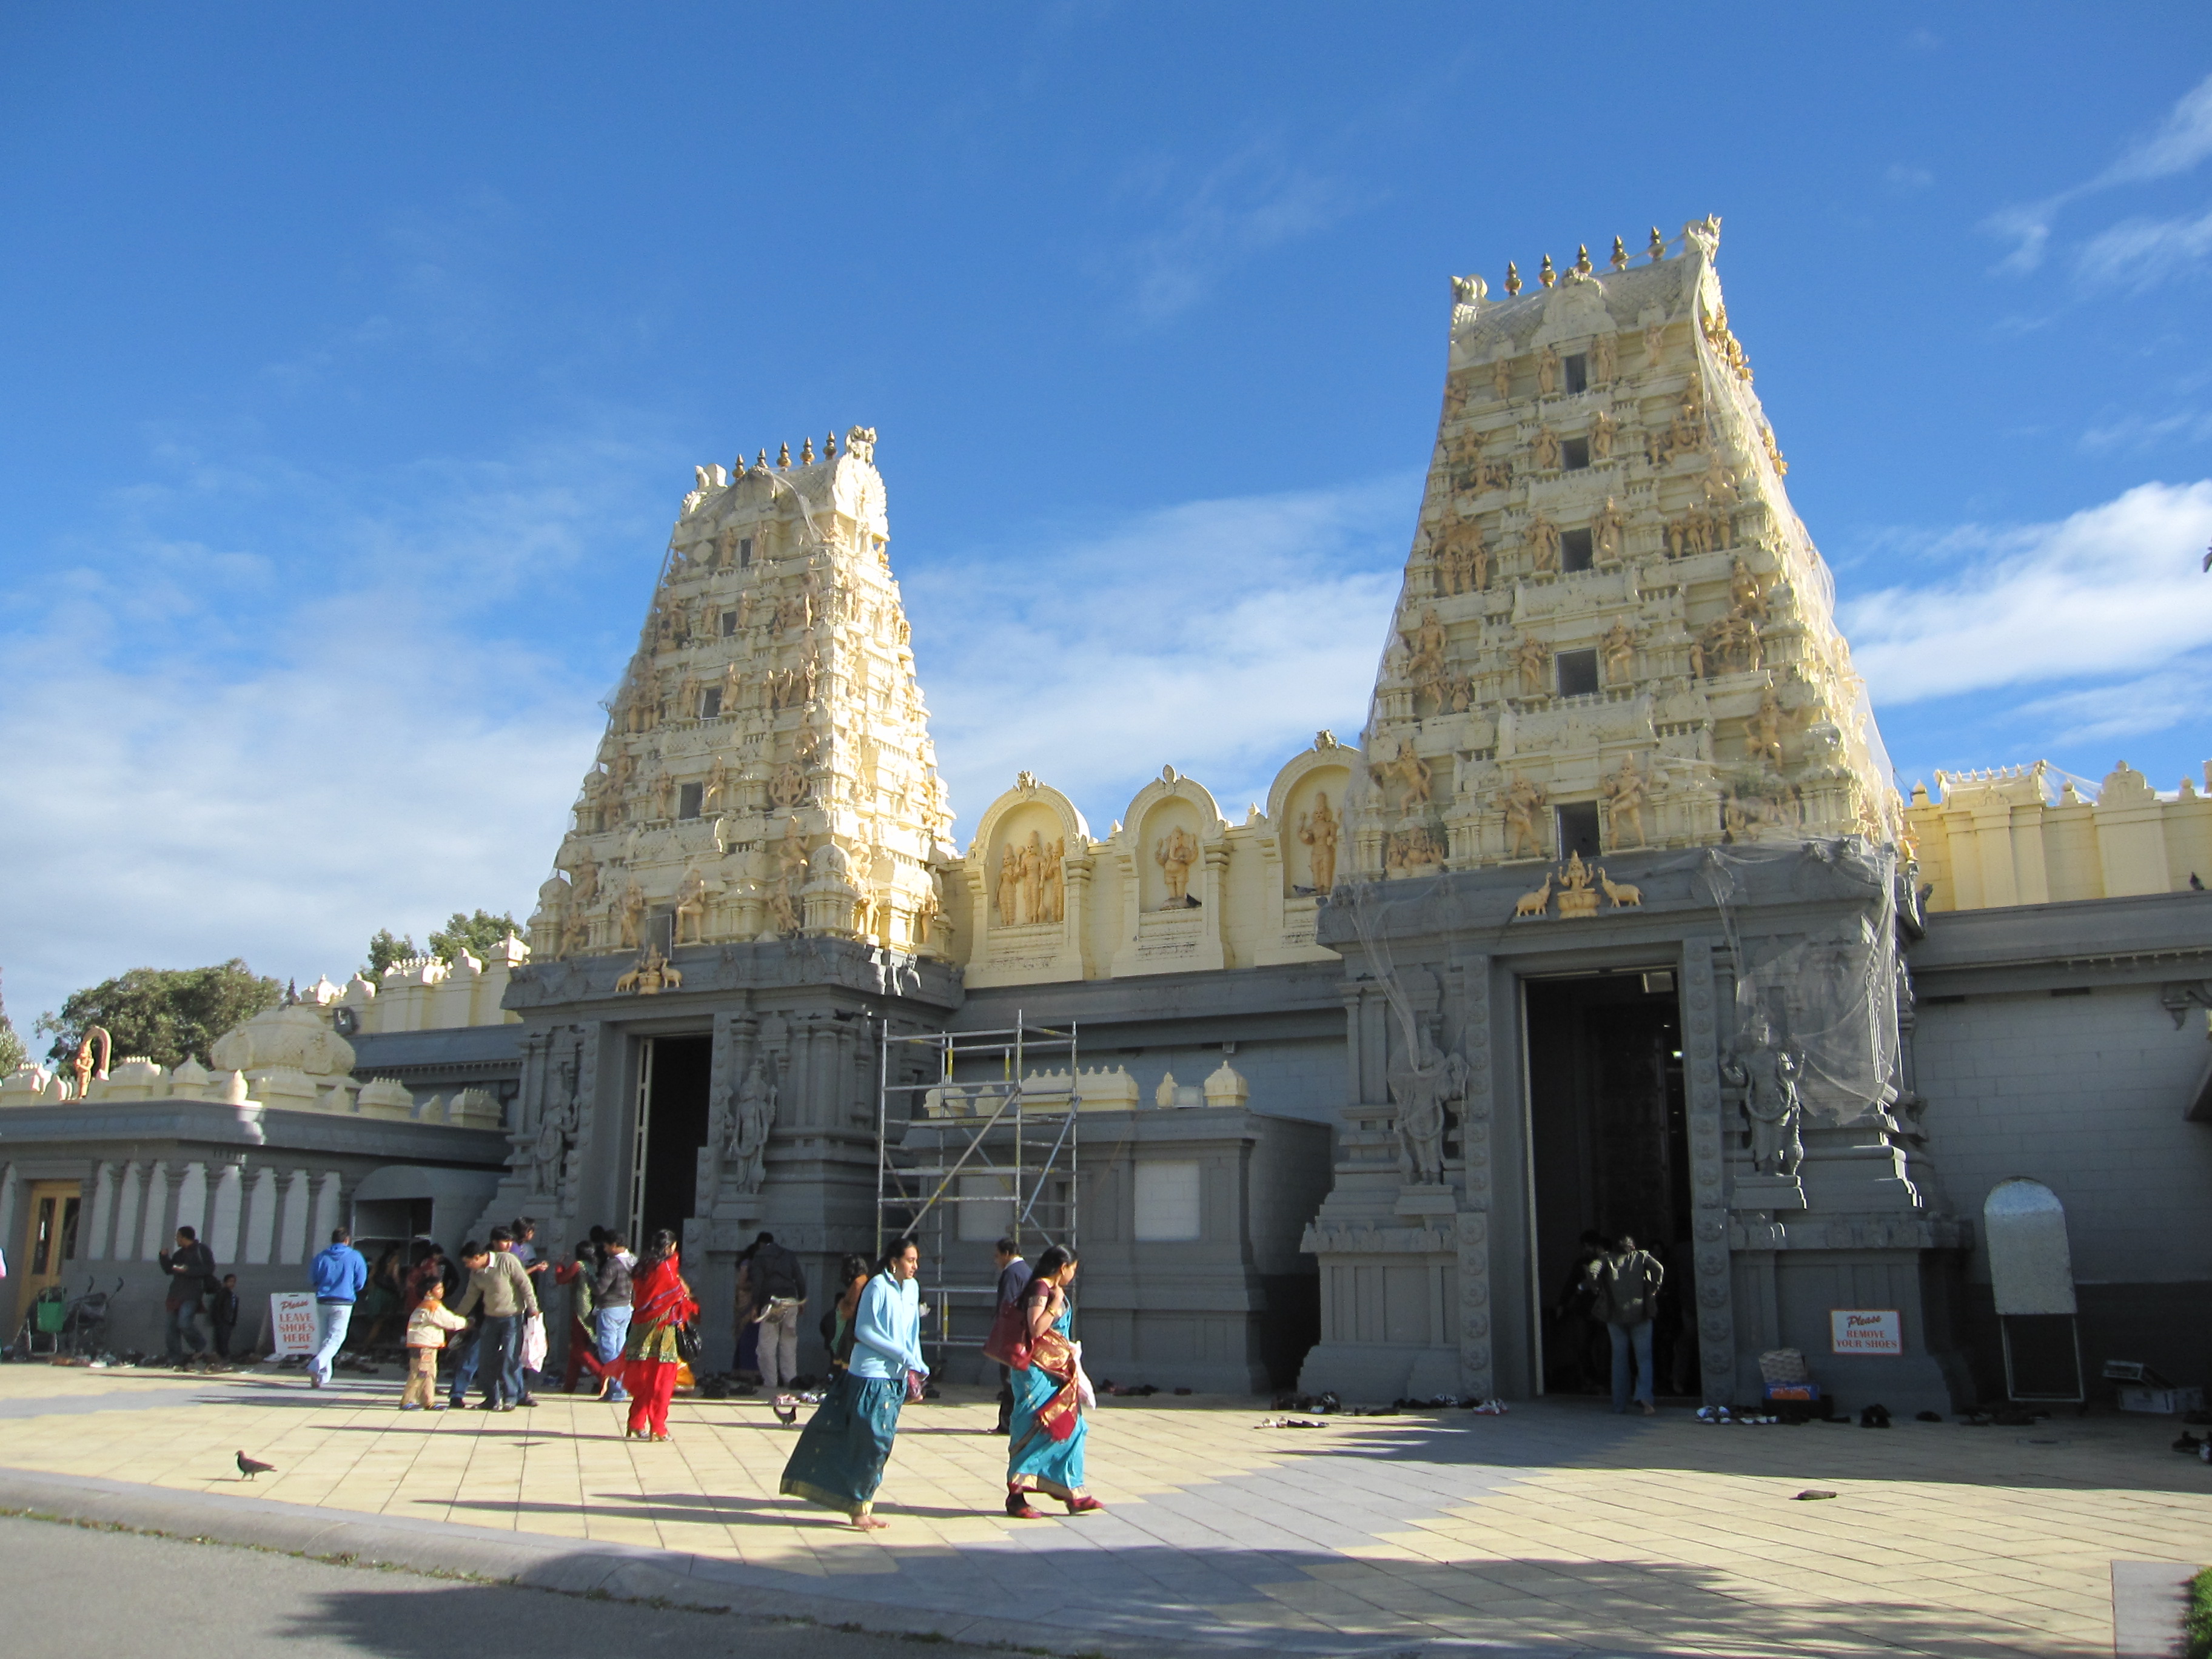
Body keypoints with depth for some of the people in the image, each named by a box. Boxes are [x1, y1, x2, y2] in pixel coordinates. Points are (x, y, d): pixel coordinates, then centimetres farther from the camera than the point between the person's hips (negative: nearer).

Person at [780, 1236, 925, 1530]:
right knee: (873, 1441, -6)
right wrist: (902, 1355, -17)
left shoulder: (912, 1289, 8)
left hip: (896, 1378, 7)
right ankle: (860, 1508, 7)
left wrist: (917, 1367, 5)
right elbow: (864, 1330, -15)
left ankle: (862, 1505, 19)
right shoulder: (878, 1286, -13)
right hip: (871, 1375, -7)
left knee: (881, 1443, 9)